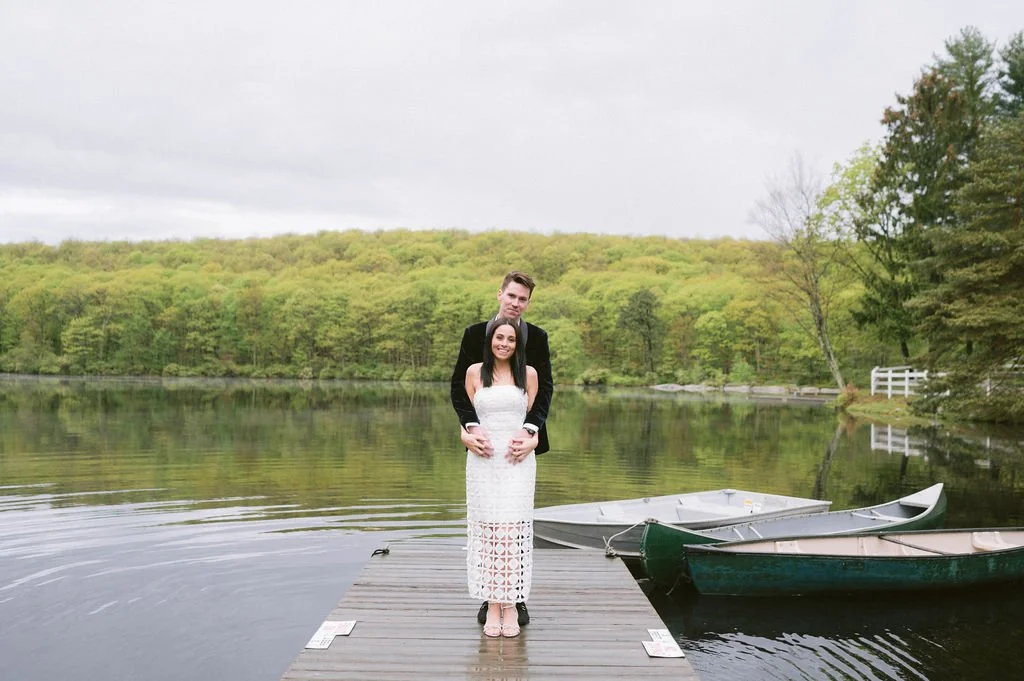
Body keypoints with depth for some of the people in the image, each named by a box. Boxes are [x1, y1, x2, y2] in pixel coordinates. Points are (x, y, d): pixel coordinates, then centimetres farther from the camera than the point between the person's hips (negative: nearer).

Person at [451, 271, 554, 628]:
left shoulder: (538, 337, 0)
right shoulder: (474, 334, -1)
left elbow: (545, 388, -7)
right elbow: (458, 385, -6)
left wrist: (529, 429, -22)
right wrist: (471, 426, -21)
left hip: (521, 441, 0)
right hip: (486, 440, 0)